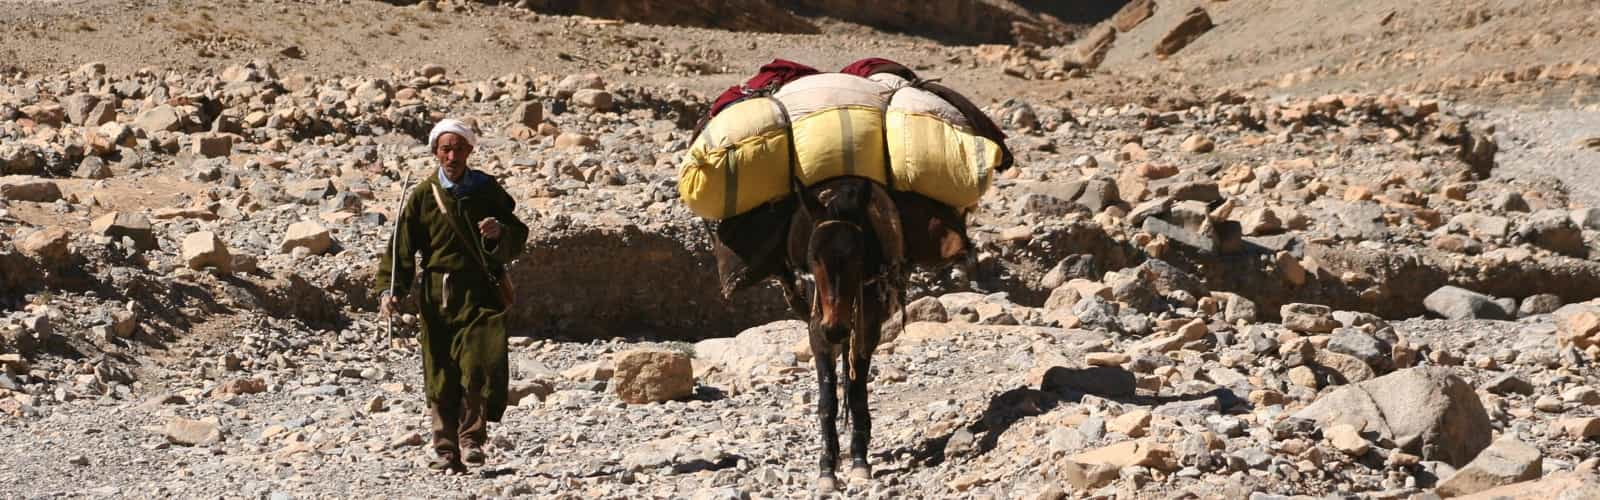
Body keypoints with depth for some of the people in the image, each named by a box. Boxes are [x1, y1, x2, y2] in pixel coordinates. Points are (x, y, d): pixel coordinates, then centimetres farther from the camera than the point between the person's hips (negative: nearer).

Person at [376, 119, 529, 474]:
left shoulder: (487, 190, 9)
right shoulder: (422, 195, 7)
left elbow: (517, 238, 13)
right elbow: (401, 248, 6)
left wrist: (500, 232, -10)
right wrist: (390, 291, -7)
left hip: (482, 295, 0)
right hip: (438, 297, 0)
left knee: (484, 365, -16)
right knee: (441, 375, 0)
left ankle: (472, 436, 2)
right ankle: (447, 451, 10)